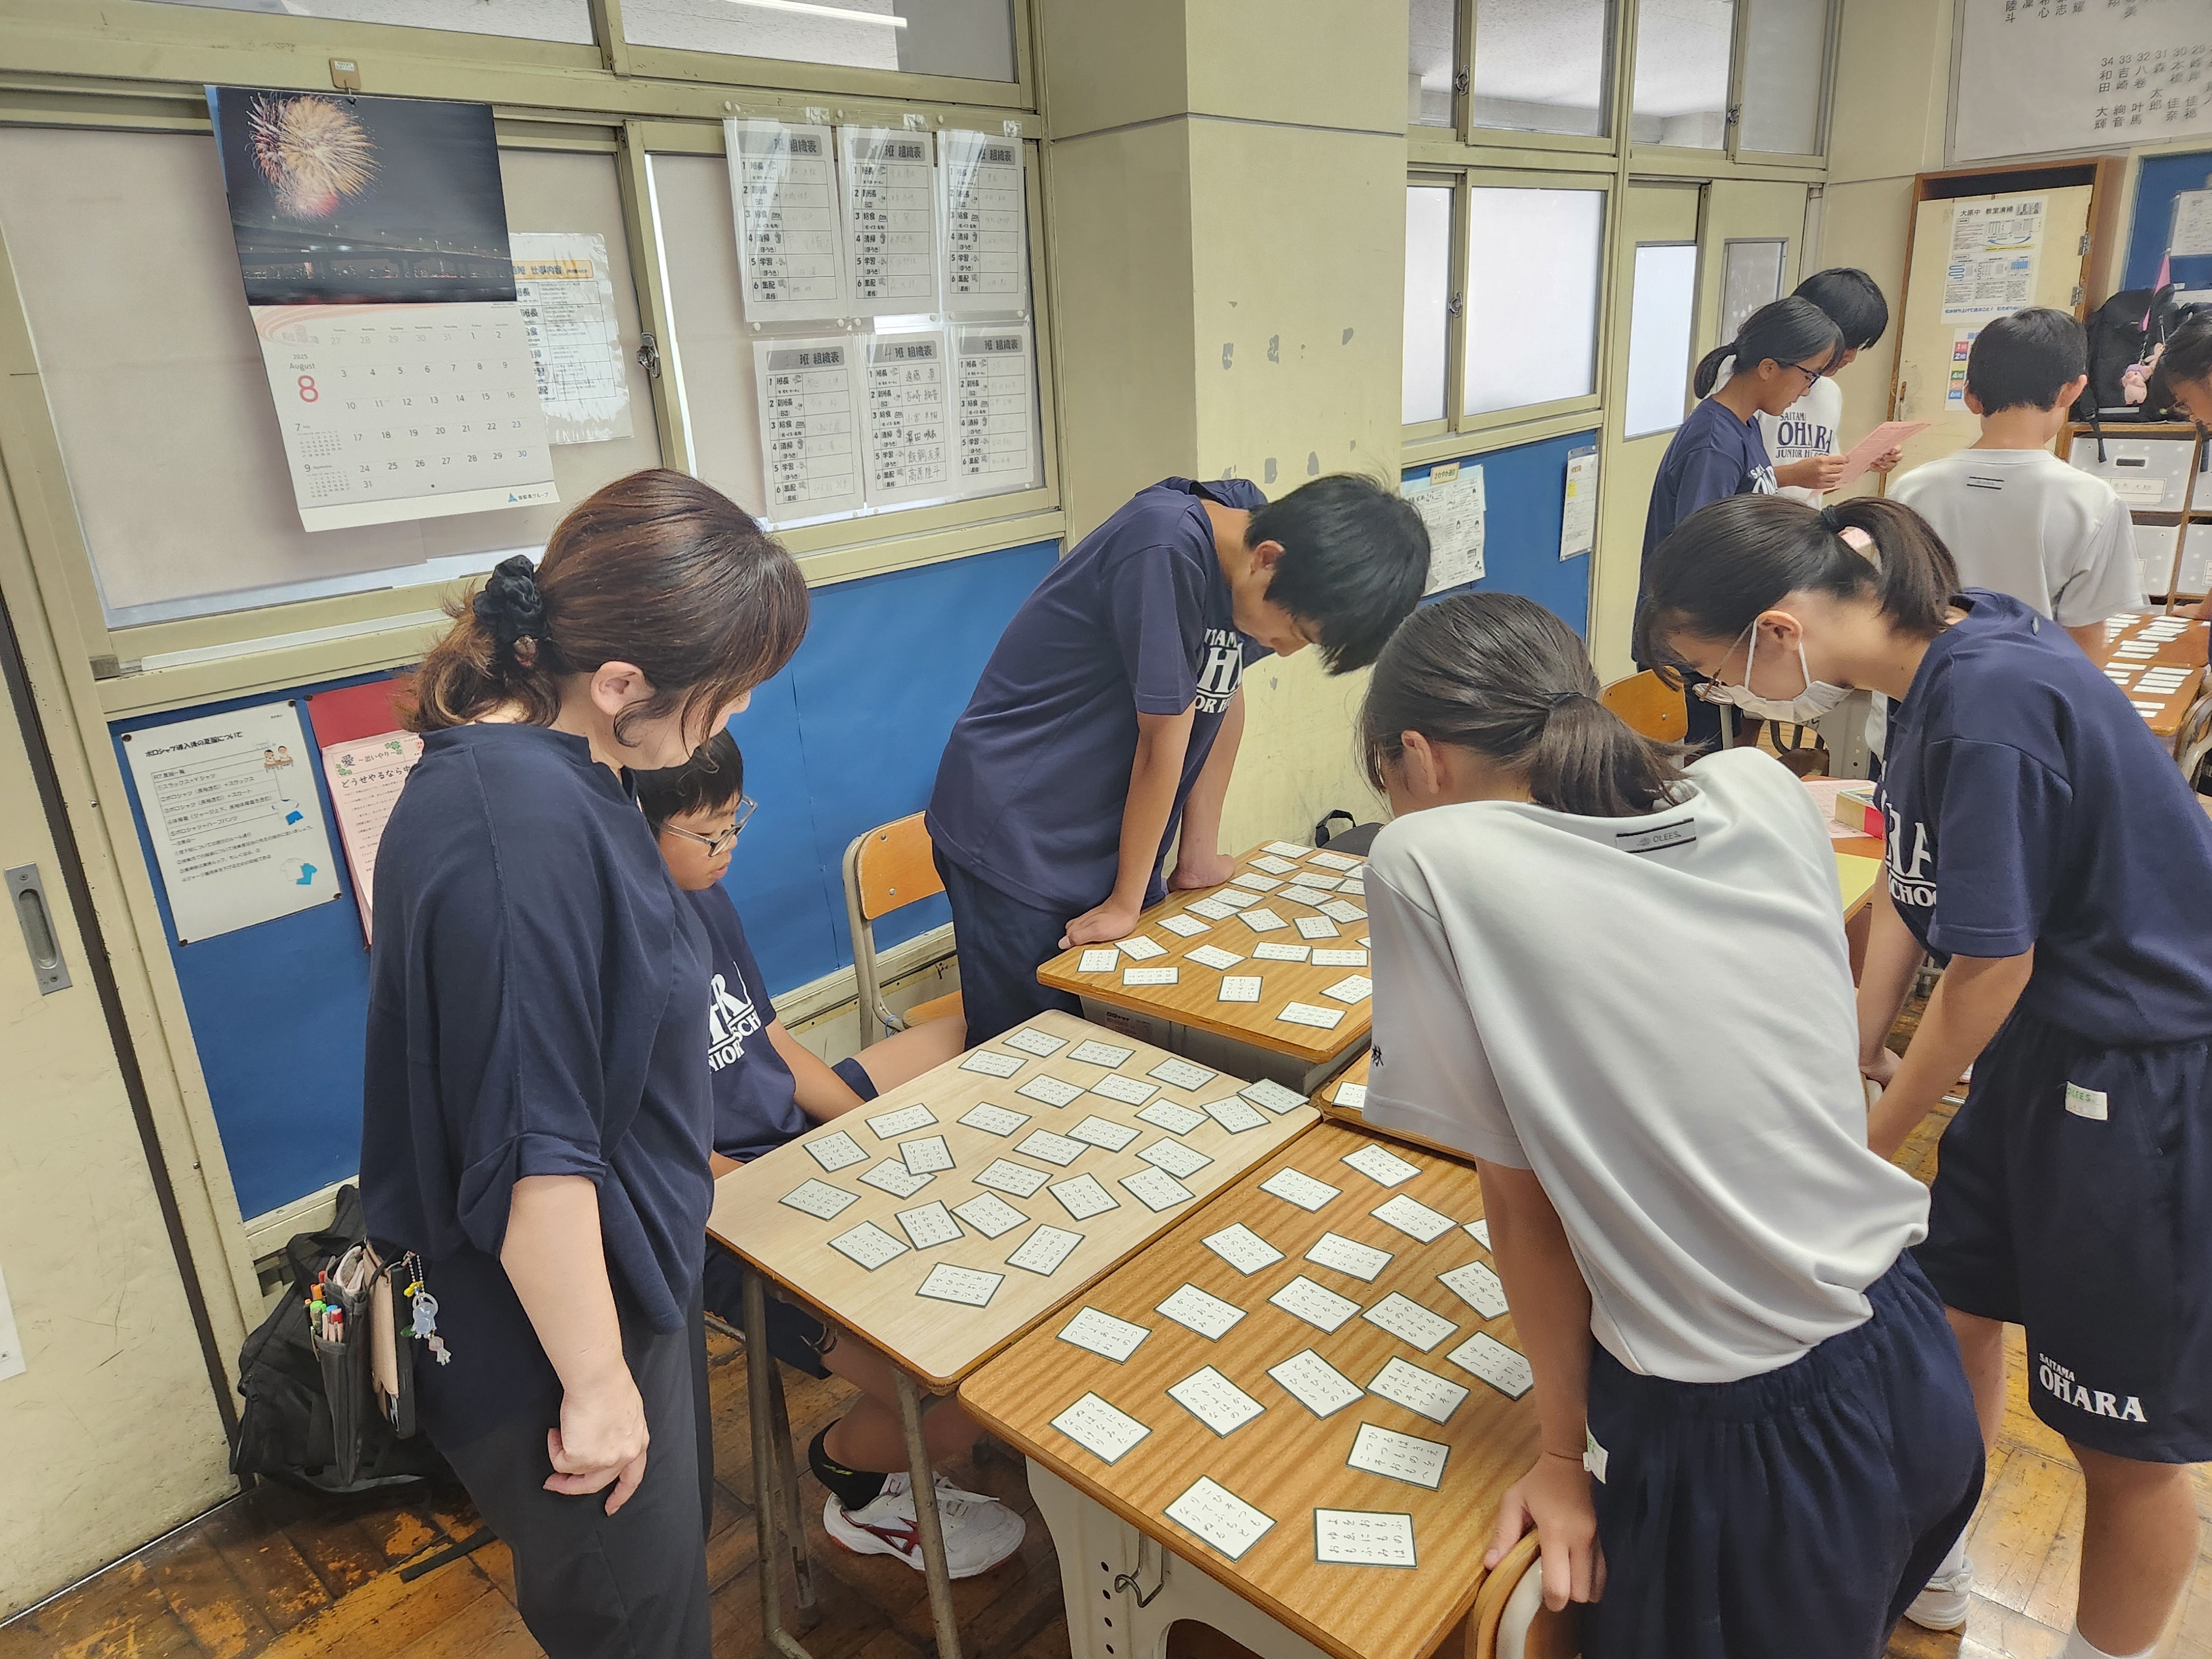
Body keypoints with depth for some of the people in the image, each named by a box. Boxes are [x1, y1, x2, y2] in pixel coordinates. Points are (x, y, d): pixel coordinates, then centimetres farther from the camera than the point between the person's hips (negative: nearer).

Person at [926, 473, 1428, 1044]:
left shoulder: (1256, 532, -3)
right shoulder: (1167, 551, -28)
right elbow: (1164, 736, -20)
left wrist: (1200, 854, 10)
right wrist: (1125, 903, -12)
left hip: (1112, 842, 7)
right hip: (1014, 841, -7)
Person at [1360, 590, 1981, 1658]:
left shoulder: (1426, 863, -18)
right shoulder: (1766, 791, -4)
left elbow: (1521, 1201, -11)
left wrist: (1567, 1453, 3)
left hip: (1737, 1457, -5)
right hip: (1916, 1368, 5)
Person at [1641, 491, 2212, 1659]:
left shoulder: (1991, 706, -29)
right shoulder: (1936, 657, -3)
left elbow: (1993, 964, -21)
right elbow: (1913, 880, 7)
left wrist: (1869, 1145, -7)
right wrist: (1860, 1041, 10)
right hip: (2046, 1038, 9)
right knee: (1954, 1300, 21)